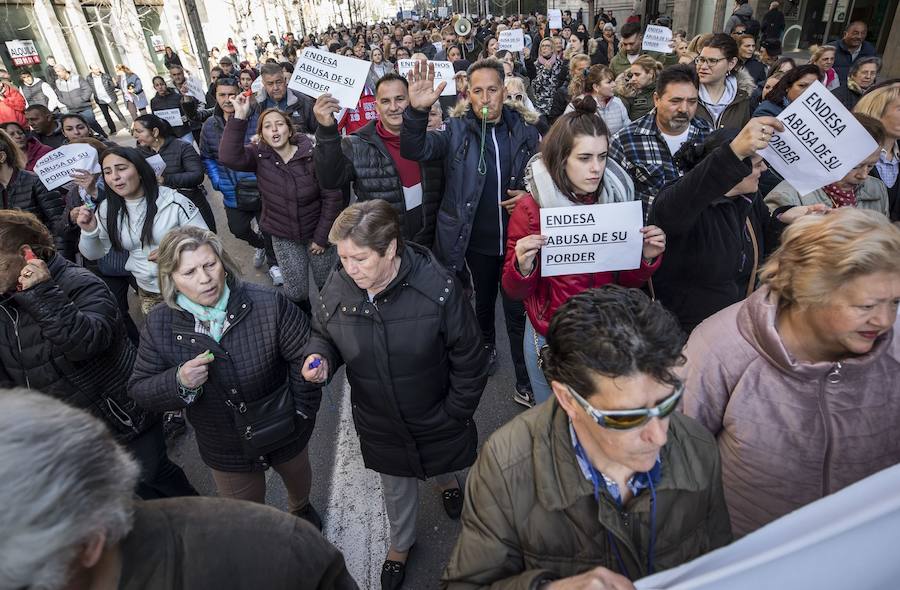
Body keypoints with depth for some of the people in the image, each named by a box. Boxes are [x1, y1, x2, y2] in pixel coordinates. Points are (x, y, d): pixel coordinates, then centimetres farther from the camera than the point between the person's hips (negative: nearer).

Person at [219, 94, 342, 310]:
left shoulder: (313, 155, -15)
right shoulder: (259, 155, -8)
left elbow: (332, 196, -12)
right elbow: (229, 156, -28)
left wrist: (321, 236, -10)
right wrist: (240, 116, -33)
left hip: (316, 231, -1)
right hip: (283, 236, 1)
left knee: (327, 283, 10)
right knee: (296, 290, 4)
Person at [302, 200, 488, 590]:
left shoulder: (438, 288, -30)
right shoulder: (337, 287, -20)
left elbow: (469, 364, -18)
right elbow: (323, 335, 0)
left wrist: (454, 415, -11)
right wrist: (319, 357, -22)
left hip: (436, 422, -2)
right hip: (379, 425, 2)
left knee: (439, 464, 31)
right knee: (396, 487, 27)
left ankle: (447, 480, 70)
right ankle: (401, 543, 60)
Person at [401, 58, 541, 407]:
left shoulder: (526, 133, 1)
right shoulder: (457, 130, -4)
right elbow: (415, 150, -20)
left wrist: (530, 196, -9)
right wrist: (417, 111, -37)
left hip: (518, 239, 1)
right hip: (475, 241, 0)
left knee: (519, 311, 7)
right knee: (483, 302, 20)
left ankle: (526, 383, 20)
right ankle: (486, 346, 48)